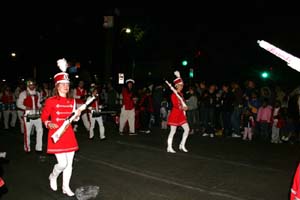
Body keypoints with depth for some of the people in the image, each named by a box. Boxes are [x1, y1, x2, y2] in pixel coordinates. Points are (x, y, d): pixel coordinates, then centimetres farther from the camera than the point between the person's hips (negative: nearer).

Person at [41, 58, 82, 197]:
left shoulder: (72, 101, 6)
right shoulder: (50, 101, -8)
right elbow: (44, 117, 1)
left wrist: (77, 115, -7)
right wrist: (49, 124, -18)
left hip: (69, 134, 5)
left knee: (69, 163, 9)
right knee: (62, 163, -8)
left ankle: (66, 187, 26)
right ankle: (53, 176, 26)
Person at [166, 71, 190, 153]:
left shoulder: (181, 94, 11)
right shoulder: (174, 95, -11)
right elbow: (175, 105, -20)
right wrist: (182, 108, -31)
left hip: (181, 114, 7)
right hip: (175, 114, -7)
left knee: (187, 129, 2)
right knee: (173, 131, -1)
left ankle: (182, 145, 14)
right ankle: (169, 148, 8)